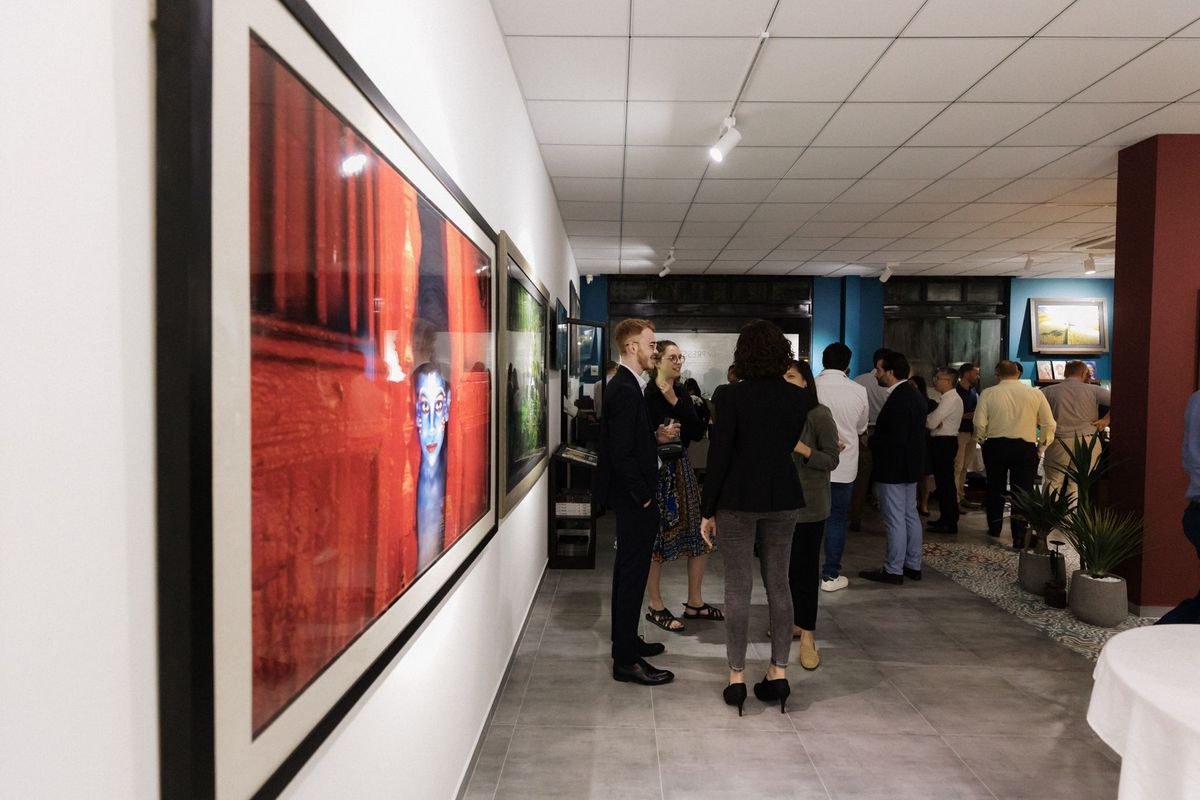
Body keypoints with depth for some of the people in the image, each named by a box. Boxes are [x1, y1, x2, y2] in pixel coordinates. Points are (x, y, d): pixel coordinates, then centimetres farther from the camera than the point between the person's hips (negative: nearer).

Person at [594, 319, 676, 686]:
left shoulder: (623, 385, 11)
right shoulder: (626, 390, -20)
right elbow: (622, 453, -25)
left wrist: (655, 436, 6)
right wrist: (643, 495, -18)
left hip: (630, 496, 11)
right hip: (633, 497, -11)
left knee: (628, 569, 19)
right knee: (633, 573, -4)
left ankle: (625, 640, 33)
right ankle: (626, 660, 5)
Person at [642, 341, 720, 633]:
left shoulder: (682, 395, 10)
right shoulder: (646, 396, -10)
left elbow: (698, 433, -2)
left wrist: (676, 403, -10)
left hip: (680, 469, 7)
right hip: (654, 470, -7)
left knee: (701, 533, 10)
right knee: (655, 539, 2)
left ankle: (695, 602, 24)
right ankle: (655, 606, 17)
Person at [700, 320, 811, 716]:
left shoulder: (733, 395, -12)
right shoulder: (798, 398, 0)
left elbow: (719, 455, -12)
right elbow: (788, 446, 8)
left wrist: (708, 510, -5)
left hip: (738, 498, -4)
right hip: (783, 497, 4)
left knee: (738, 587, 4)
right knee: (778, 583, 13)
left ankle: (737, 678, 11)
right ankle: (778, 673, 19)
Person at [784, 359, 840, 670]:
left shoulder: (819, 414, -9)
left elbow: (831, 460, -10)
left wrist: (802, 448, -23)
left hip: (809, 504, -5)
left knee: (805, 566, 0)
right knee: (787, 564, 11)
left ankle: (807, 633, 9)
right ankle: (796, 621, 27)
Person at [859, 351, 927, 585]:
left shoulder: (898, 399, -22)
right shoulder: (915, 395, 10)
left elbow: (896, 439, -27)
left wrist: (870, 440, -13)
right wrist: (876, 437, 11)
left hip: (893, 469, -10)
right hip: (911, 466, 10)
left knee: (895, 520, -2)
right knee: (910, 516, 16)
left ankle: (893, 570, 7)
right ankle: (913, 566, 25)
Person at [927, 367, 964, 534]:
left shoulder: (950, 399, -17)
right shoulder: (949, 398, 15)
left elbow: (931, 423, -22)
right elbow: (934, 422, 10)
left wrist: (926, 419, -1)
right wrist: (932, 420, -11)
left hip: (944, 443, -10)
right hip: (944, 441, 10)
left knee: (945, 482, -5)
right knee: (943, 482, 16)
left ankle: (950, 523, -1)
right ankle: (946, 519, 25)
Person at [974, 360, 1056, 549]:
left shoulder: (988, 394, -2)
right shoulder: (1035, 394, 1)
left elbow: (980, 423, -7)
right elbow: (1049, 425, -1)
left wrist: (983, 441, 10)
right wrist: (1041, 448, 9)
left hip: (995, 445, 1)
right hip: (1025, 447, -1)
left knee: (995, 489, 18)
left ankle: (994, 529, 29)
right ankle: (1019, 539, 1)